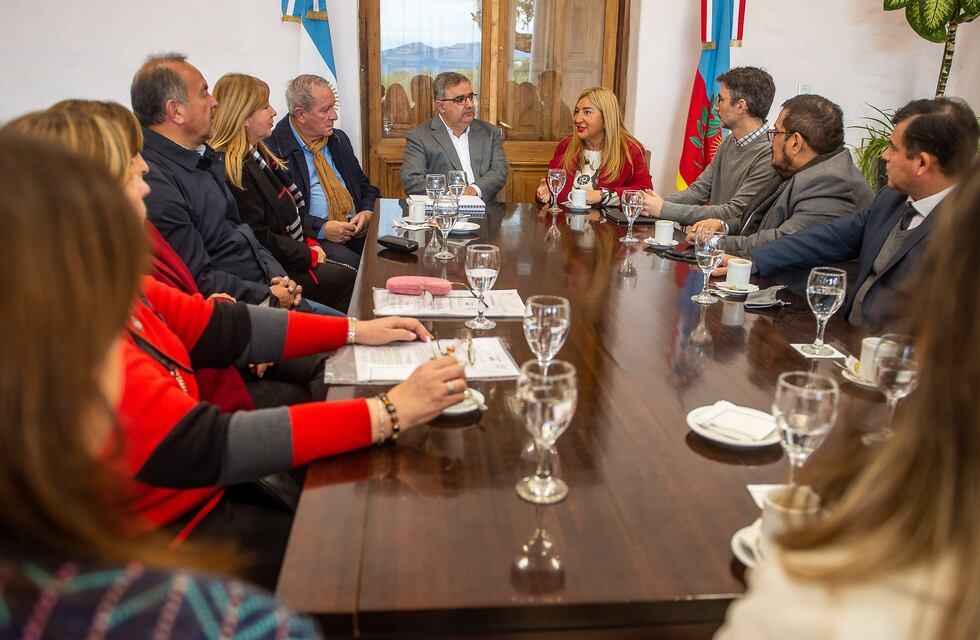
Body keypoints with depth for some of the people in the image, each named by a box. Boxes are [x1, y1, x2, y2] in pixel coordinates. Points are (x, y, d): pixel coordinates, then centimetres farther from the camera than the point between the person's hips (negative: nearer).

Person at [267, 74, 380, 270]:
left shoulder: (339, 139, 20)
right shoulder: (273, 149, -4)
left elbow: (366, 187, 25)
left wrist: (367, 212, 3)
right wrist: (322, 228, -18)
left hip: (357, 230, 6)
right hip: (313, 237, -6)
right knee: (351, 262, -35)